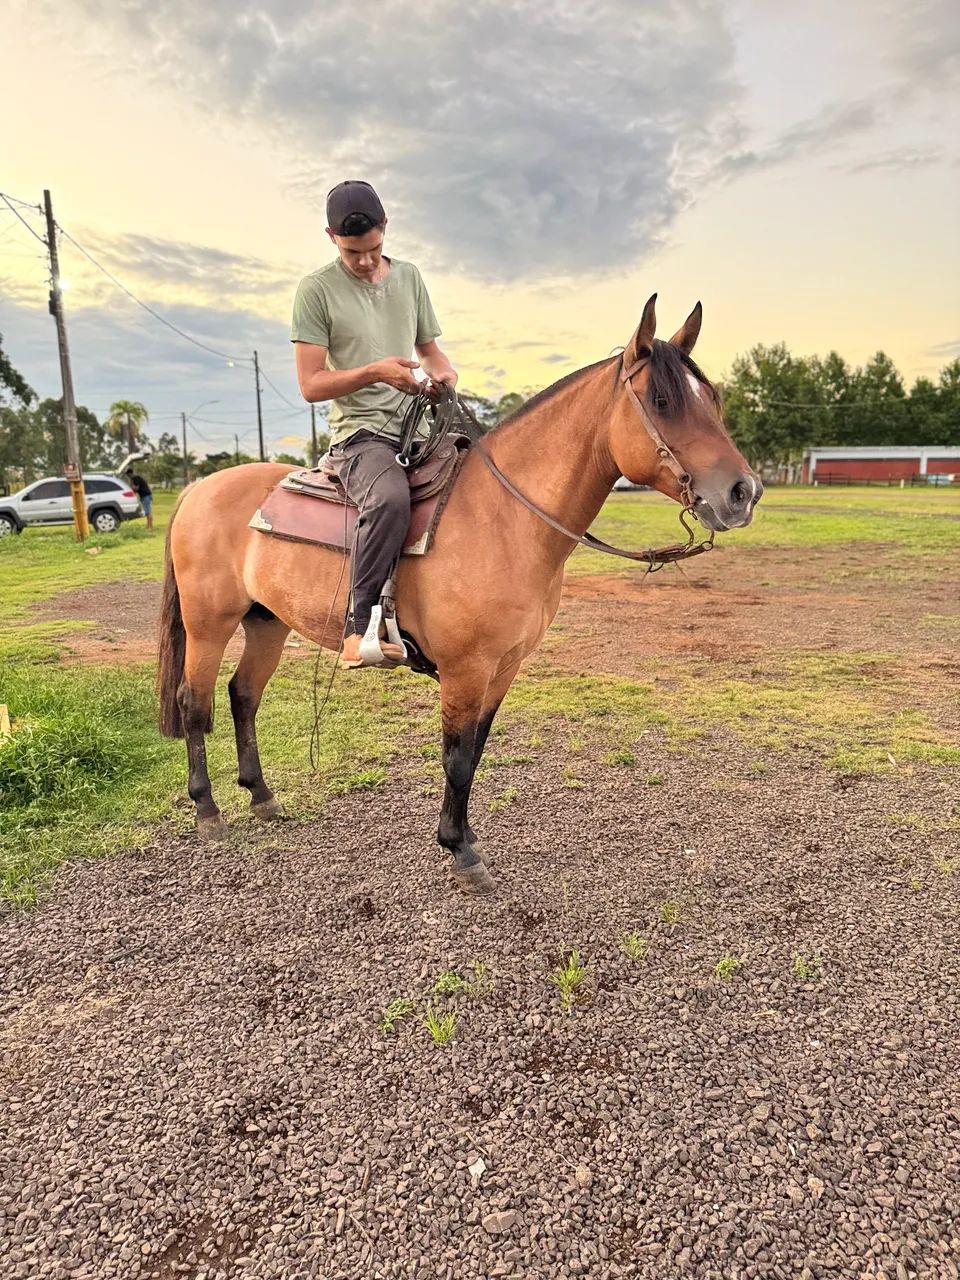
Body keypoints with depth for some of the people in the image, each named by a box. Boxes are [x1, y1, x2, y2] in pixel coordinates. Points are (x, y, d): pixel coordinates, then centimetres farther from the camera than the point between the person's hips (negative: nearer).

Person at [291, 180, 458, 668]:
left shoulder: (409, 276, 16)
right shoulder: (317, 289, 1)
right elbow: (311, 385, -4)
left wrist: (445, 373, 0)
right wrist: (374, 372, -18)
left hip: (420, 427, 6)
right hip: (362, 432, -6)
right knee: (390, 499, -37)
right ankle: (359, 627, -32)